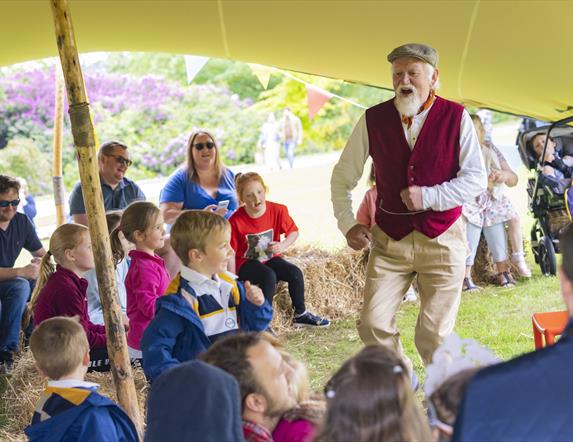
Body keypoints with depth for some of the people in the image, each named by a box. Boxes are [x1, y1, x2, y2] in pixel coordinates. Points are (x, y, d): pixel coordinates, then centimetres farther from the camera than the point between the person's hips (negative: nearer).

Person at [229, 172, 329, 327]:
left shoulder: (277, 211, -11)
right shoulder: (235, 221, -21)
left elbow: (293, 232, 3)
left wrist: (283, 246, -18)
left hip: (271, 258, 4)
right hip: (246, 263, -4)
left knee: (295, 273, -18)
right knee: (269, 276, -32)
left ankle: (300, 315, 2)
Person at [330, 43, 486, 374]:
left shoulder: (456, 118, -3)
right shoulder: (374, 120, 1)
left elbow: (476, 179, -5)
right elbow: (343, 176, 10)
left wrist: (429, 196, -17)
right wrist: (347, 224, -1)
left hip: (442, 238, -2)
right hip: (390, 238, 2)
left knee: (435, 335, -1)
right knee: (373, 325, -6)